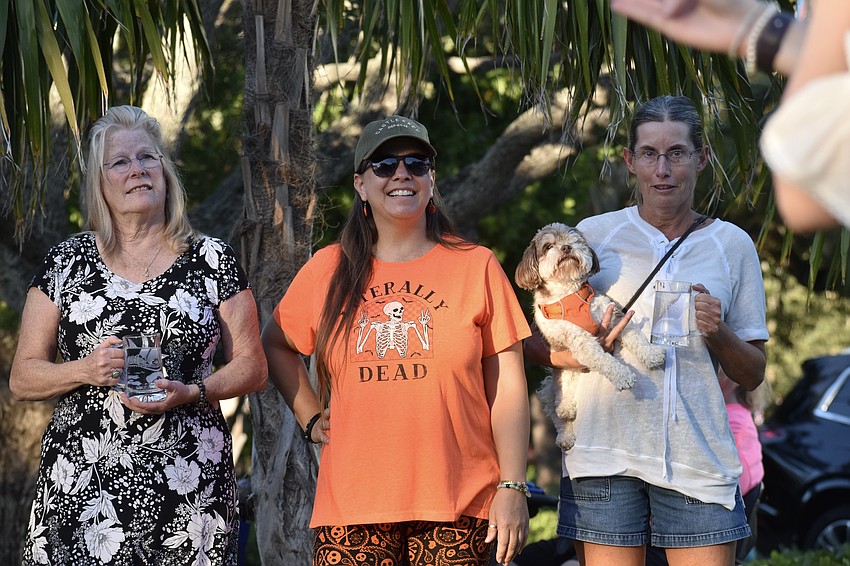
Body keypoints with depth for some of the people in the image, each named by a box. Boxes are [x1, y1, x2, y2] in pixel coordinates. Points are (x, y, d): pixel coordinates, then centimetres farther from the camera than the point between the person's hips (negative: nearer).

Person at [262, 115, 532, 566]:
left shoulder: (476, 266, 5)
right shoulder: (328, 270, 9)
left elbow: (507, 385, 3)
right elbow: (275, 344, 26)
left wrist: (512, 487, -3)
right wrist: (311, 418, 12)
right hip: (352, 505, 1)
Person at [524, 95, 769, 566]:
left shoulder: (732, 245, 10)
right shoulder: (595, 234, 7)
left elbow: (752, 375, 13)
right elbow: (532, 341, 10)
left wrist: (718, 333, -7)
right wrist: (574, 353, -11)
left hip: (698, 455, 1)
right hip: (606, 453, -1)